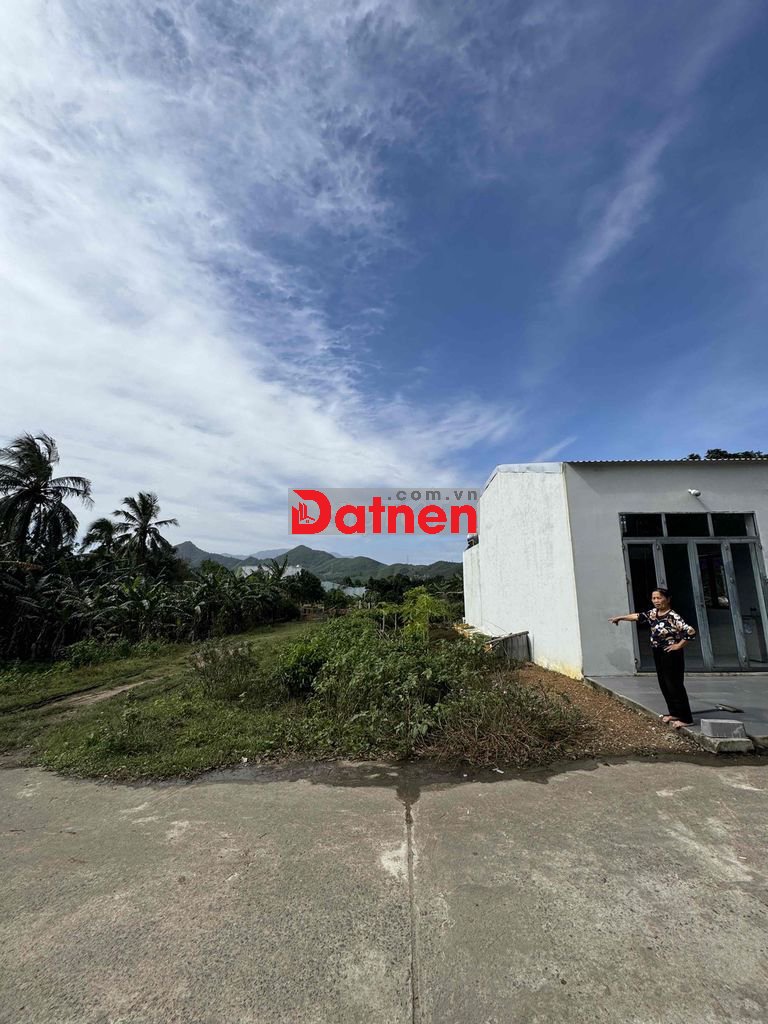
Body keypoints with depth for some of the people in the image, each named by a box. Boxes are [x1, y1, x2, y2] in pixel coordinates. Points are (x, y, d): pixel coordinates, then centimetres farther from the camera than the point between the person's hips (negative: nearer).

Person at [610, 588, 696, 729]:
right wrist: (621, 617, 19)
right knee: (664, 685, 15)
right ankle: (674, 713, 28)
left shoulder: (673, 617, -21)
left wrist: (679, 645, -18)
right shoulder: (653, 613, 4)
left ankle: (686, 718, 6)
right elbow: (639, 616, 17)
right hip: (658, 654, 8)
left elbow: (691, 632, -27)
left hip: (671, 655, -8)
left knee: (675, 686, -3)